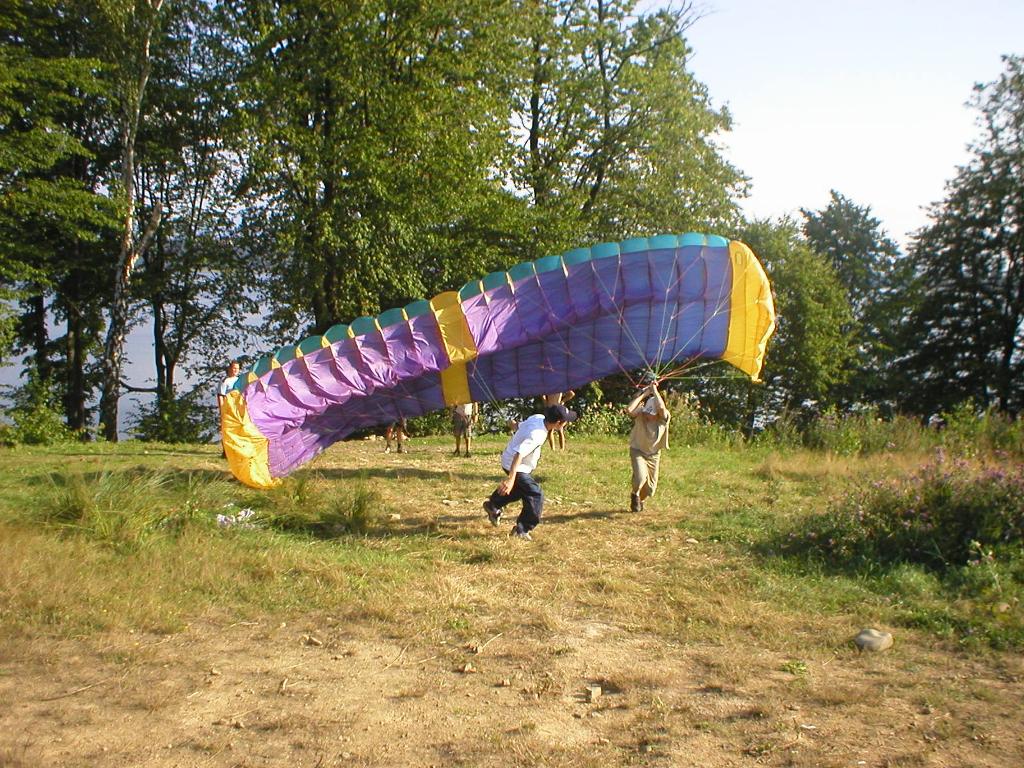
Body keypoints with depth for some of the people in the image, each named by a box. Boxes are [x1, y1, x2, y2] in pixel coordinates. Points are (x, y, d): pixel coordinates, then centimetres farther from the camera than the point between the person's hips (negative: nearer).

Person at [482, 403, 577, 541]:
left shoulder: (539, 417, -9)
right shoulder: (536, 435, -35)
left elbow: (520, 425, 9)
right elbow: (519, 455, -41)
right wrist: (511, 479, -45)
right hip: (515, 466, -10)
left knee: (522, 489, 30)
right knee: (536, 496, -7)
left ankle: (493, 505, 46)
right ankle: (521, 530, 2)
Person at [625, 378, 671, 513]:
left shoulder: (664, 417, -19)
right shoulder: (640, 413, -18)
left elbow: (661, 407, -43)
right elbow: (629, 409, -40)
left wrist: (655, 391, -33)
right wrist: (644, 394, -33)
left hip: (654, 454, 2)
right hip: (638, 451, -2)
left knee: (651, 485, 9)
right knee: (641, 476, -27)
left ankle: (641, 500, 42)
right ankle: (635, 495, 6)